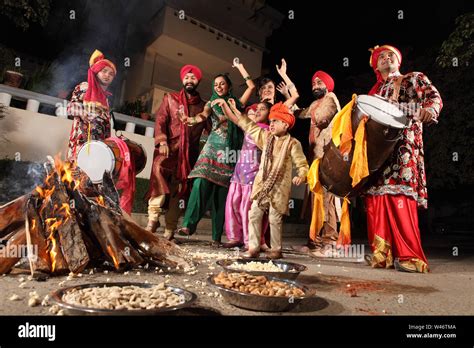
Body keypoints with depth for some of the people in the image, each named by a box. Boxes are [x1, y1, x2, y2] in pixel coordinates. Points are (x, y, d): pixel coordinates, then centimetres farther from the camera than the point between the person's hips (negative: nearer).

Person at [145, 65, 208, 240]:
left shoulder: (203, 106, 16)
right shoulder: (170, 98, 15)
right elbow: (160, 120, 3)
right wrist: (162, 141, -12)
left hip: (189, 153, 1)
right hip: (168, 148, -1)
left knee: (178, 191, 0)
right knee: (159, 174, -27)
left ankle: (169, 231, 6)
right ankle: (153, 220, -24)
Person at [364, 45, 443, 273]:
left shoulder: (414, 79, 16)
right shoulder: (374, 91, 26)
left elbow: (434, 96, 1)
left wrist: (430, 107, -22)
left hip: (402, 145, -4)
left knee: (400, 198, -16)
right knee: (375, 198, -3)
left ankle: (409, 256, -10)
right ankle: (382, 253, 3)